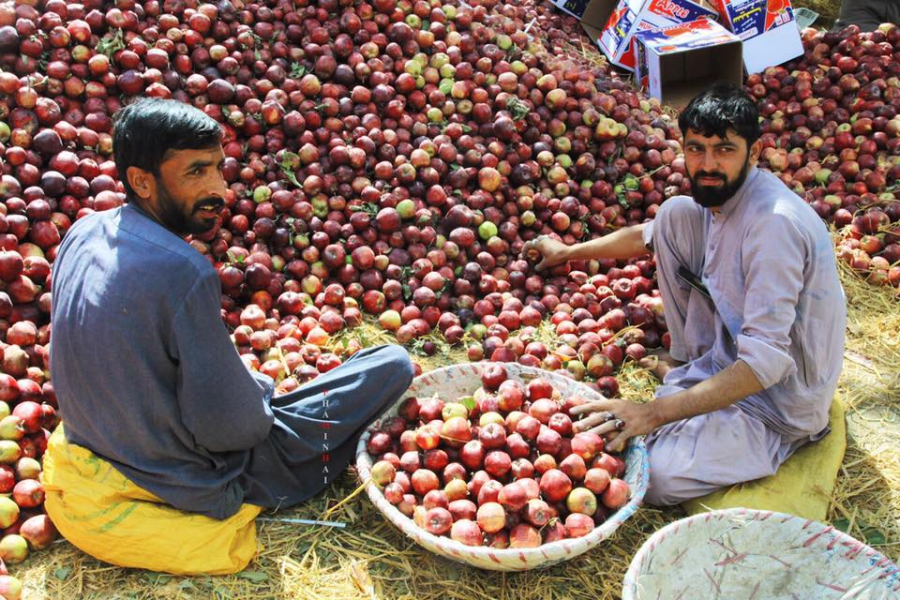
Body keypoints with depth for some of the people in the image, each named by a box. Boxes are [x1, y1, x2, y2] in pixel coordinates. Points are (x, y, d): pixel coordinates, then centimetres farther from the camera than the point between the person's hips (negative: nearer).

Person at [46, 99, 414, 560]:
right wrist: (260, 388, -2)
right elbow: (227, 427, -24)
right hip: (200, 488, -8)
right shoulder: (182, 271, -30)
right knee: (393, 364, -4)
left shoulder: (82, 234, -3)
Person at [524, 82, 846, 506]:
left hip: (779, 398, -8)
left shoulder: (774, 223, -31)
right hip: (733, 352, 8)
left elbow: (766, 362, -35)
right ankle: (690, 360, 12)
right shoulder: (717, 193, -3)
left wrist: (654, 413, -39)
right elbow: (651, 235, 18)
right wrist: (568, 252, 23)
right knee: (674, 213, -2)